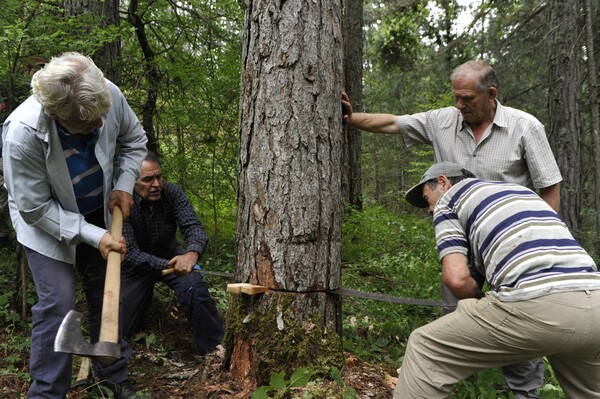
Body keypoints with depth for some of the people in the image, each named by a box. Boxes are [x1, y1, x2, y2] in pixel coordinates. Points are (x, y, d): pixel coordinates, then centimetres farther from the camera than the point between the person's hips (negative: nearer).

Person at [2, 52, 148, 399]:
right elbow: (35, 208, -24)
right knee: (58, 303, -11)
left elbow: (134, 140, -2)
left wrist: (124, 185, -14)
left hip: (98, 211, 4)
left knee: (107, 293, 10)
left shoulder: (109, 95, -25)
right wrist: (93, 236, -28)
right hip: (46, 220, -4)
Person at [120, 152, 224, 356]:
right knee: (120, 327, 0)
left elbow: (193, 226, -24)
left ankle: (214, 348, -14)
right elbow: (130, 254, -28)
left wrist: (192, 253, -47)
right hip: (138, 264, 0)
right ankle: (145, 298, 32)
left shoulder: (172, 192, -19)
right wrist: (166, 266, -43)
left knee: (194, 287, -29)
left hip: (171, 255, 1)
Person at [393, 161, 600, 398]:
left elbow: (456, 277, 1)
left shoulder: (448, 200, 15)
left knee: (426, 349, 9)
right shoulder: (520, 190, 35)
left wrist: (482, 305, 22)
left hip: (538, 304, -7)